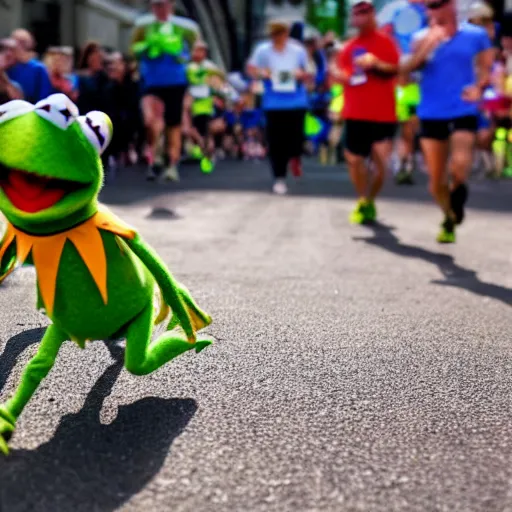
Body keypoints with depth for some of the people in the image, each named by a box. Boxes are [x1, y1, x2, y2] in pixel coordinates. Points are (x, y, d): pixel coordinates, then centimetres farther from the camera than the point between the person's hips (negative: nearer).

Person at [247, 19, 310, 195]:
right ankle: (279, 178, 13)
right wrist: (261, 73, -13)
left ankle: (295, 157, 34)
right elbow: (250, 69, 8)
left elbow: (308, 74, 10)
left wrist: (301, 75, -13)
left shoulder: (298, 50, 0)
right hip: (273, 103, 0)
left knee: (295, 137, -2)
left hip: (296, 102, 0)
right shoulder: (262, 50, -3)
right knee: (276, 142, 0)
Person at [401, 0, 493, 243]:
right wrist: (429, 42, -28)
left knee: (460, 163, -29)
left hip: (464, 112, -2)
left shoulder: (476, 35, 2)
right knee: (435, 179, 7)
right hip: (431, 115, 2)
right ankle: (450, 219, 32)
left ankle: (458, 190, 5)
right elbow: (409, 66, -15)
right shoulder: (423, 38, 2)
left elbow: (486, 68, 10)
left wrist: (479, 87, -10)